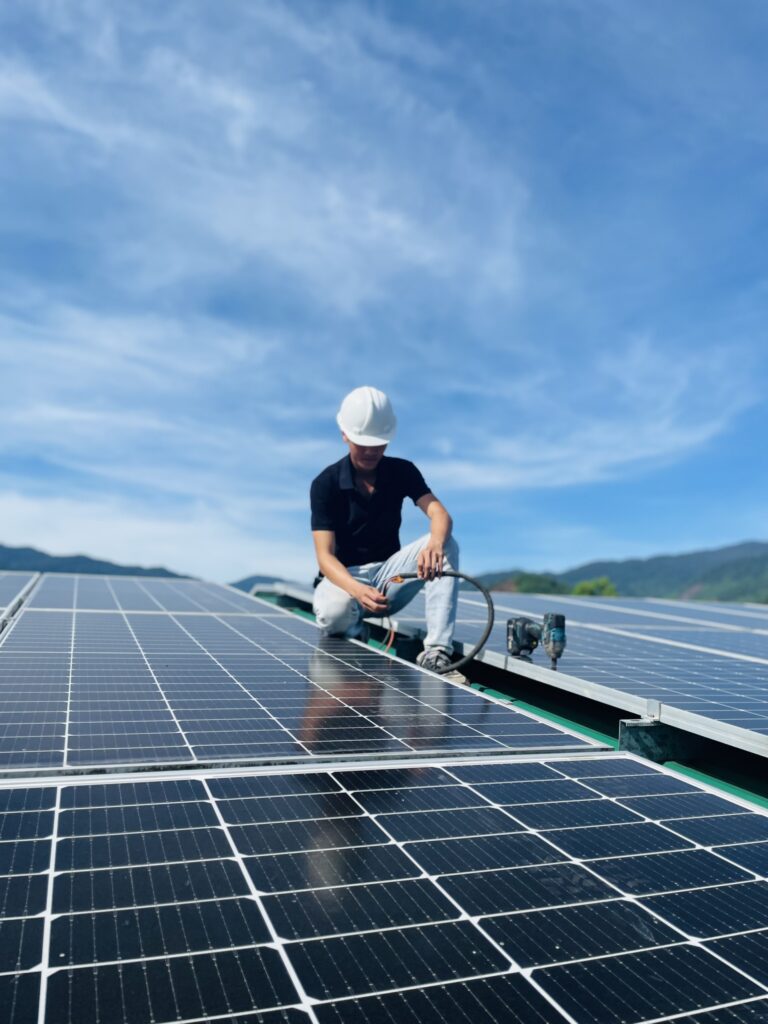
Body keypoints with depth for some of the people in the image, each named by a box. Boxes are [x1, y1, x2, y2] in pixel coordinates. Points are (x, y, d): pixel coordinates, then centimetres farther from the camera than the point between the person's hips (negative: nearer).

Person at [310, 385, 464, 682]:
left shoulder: (402, 472, -1)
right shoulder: (325, 484, -11)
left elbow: (440, 514, -16)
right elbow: (325, 556, -19)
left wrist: (435, 544, -42)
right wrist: (357, 590, -40)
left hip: (388, 574, 3)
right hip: (343, 577, -3)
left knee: (446, 544, -23)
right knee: (333, 612, -40)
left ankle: (436, 651, -30)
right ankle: (357, 636, -1)